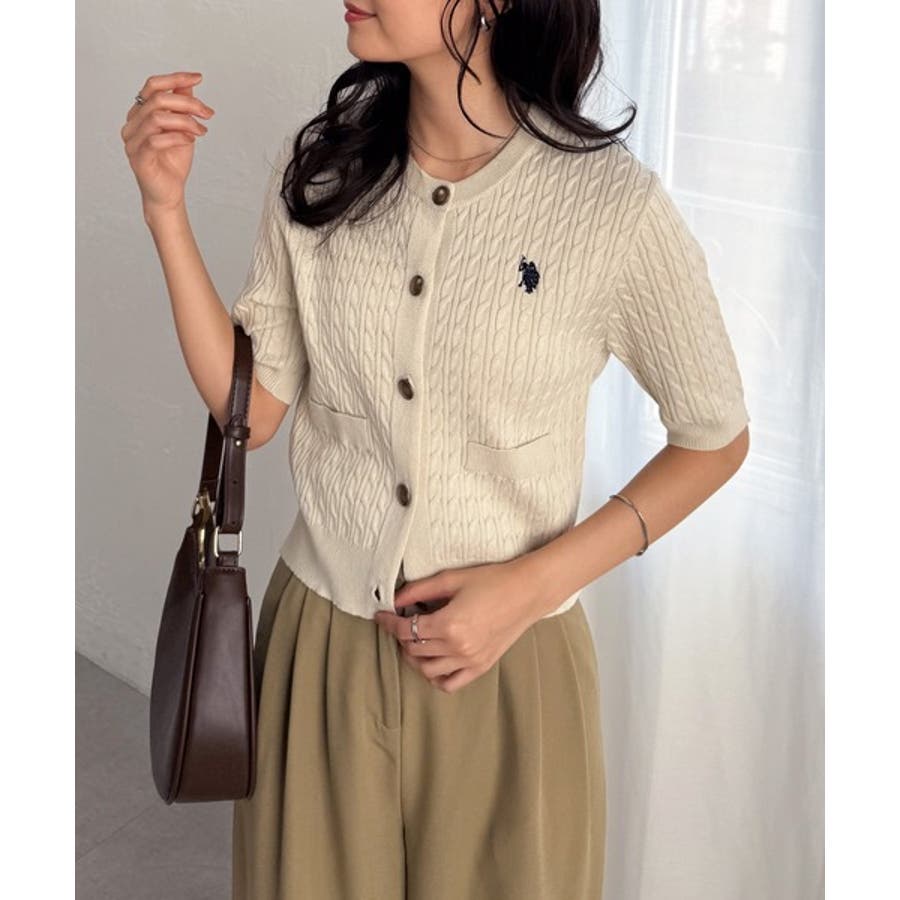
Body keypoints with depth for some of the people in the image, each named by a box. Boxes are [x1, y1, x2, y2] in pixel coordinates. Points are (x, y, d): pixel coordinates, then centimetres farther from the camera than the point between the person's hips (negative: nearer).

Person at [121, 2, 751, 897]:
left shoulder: (614, 202, -17)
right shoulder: (316, 168, -5)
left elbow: (716, 439, -5)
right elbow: (248, 408, 0)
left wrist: (532, 585, -14)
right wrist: (166, 209, -9)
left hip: (506, 662, -3)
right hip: (320, 645, 3)